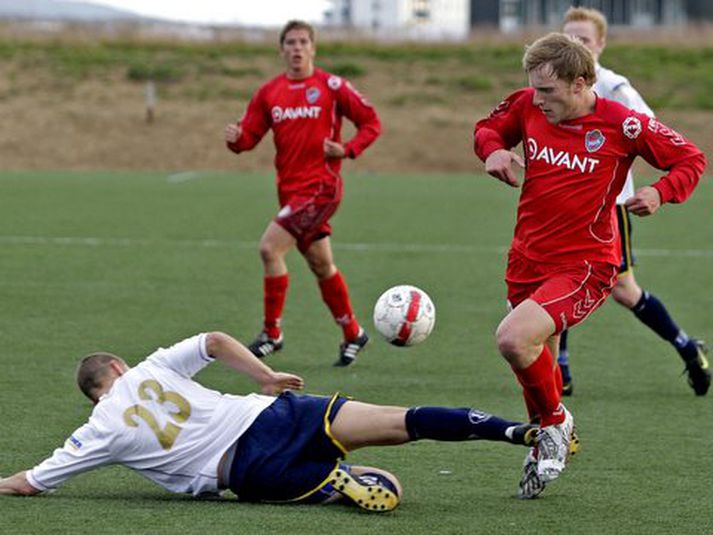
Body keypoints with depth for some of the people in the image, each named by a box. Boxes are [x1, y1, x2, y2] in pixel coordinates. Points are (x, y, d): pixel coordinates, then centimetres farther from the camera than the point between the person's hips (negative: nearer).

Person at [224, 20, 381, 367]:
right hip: (290, 190, 6)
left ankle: (272, 333, -7)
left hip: (320, 187, -6)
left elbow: (371, 123, -1)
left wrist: (347, 150, -17)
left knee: (270, 248, -18)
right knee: (321, 265, 16)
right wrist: (236, 138, -18)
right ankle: (353, 334, 32)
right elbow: (250, 135, 5)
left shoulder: (330, 86, -5)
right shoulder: (269, 93, 8)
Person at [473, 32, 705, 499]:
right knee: (536, 366, 16)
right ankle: (548, 450, 43)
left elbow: (691, 161, -3)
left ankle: (555, 423, 0)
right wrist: (493, 150, -5)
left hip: (586, 264, -6)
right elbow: (488, 128, 18)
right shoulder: (527, 107, -3)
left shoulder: (622, 124, -14)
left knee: (513, 339, -27)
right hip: (528, 261, 6)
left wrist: (661, 192, -22)